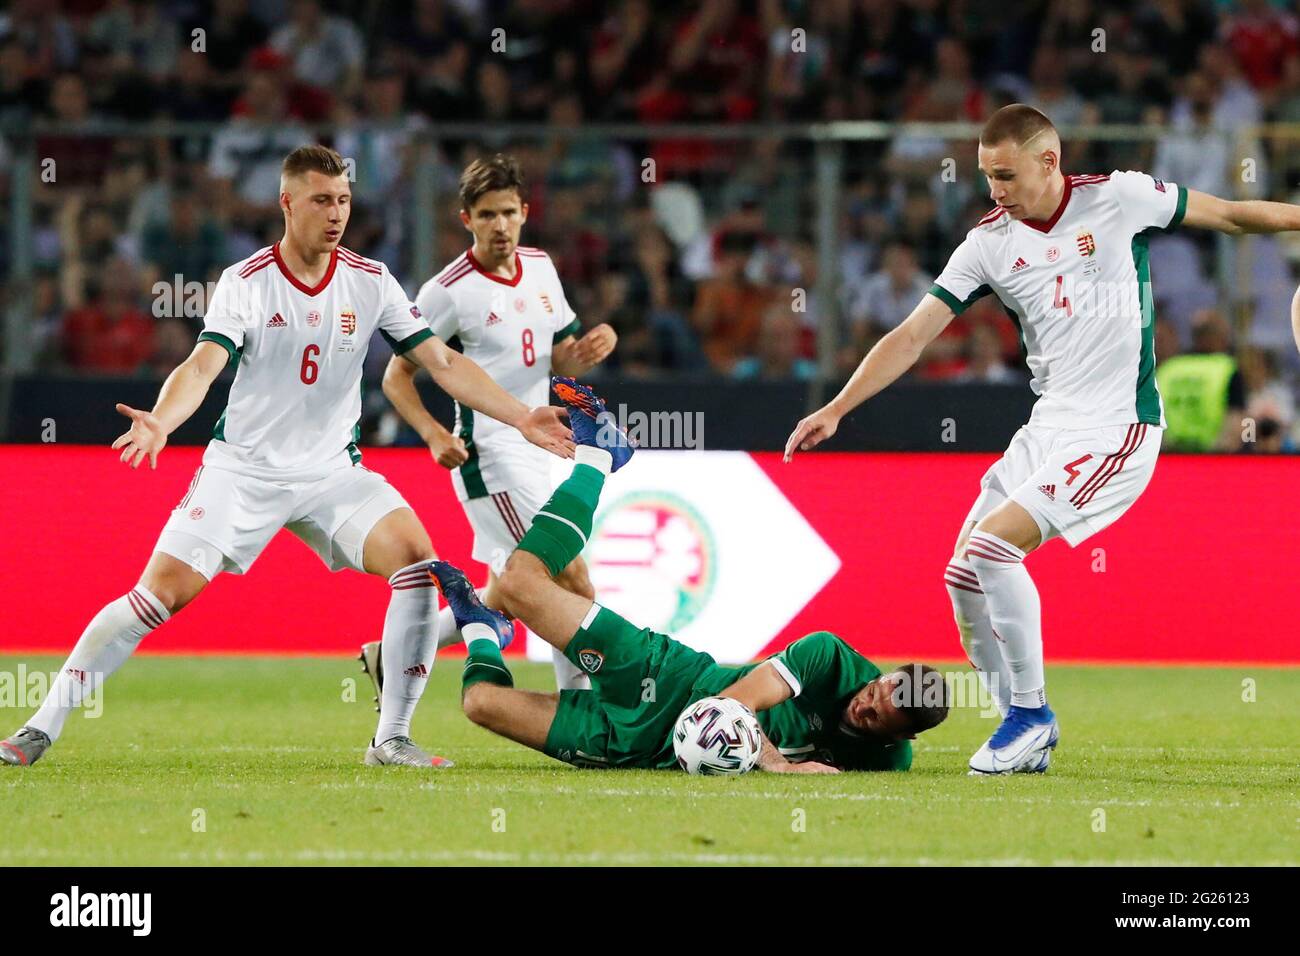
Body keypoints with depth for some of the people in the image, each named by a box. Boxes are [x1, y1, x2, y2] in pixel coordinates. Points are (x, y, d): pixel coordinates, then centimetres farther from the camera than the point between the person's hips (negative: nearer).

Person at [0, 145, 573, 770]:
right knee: (162, 593, -14)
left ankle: (391, 739, -11)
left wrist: (520, 418, -7)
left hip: (331, 472, 3)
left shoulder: (370, 282, -1)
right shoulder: (244, 283, -10)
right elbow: (203, 366, -22)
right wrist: (160, 423, -43)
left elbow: (442, 363, 2)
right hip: (242, 467, -3)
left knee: (416, 559, -20)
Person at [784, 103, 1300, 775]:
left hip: (1117, 429, -6)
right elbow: (913, 334, 2)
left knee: (993, 544, -21)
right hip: (1046, 430, 6)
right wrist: (836, 409, -5)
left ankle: (1031, 712, -6)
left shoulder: (1118, 198, -7)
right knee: (964, 577, 0)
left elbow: (1229, 215, 7)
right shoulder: (989, 242, 3)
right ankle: (1027, 732, 15)